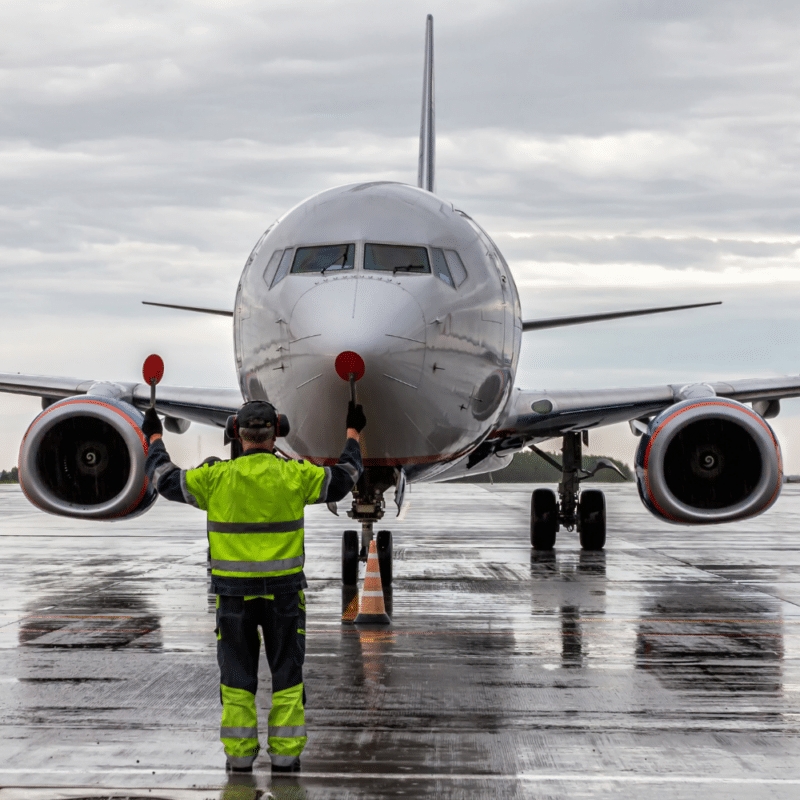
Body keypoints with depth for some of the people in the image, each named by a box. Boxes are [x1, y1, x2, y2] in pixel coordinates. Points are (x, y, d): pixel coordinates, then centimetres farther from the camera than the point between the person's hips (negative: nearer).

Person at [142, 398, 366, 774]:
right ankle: (285, 756, 8)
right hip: (283, 592, 0)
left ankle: (239, 757, 10)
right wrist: (353, 433, 24)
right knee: (287, 673, 9)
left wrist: (154, 439, 22)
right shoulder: (294, 475, -7)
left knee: (237, 675, 9)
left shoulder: (217, 477, -8)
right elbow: (344, 477, 8)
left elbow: (165, 479, 5)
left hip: (234, 594, 0)